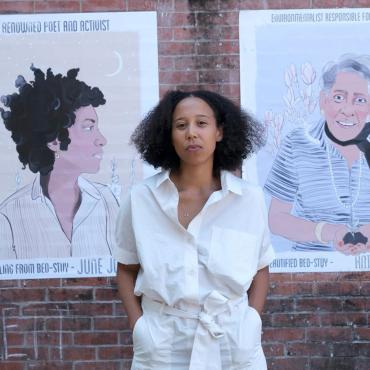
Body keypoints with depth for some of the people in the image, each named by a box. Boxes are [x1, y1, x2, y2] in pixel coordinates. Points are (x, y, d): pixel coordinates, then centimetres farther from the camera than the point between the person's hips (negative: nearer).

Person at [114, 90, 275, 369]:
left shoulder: (250, 198, -3)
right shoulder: (140, 199, -4)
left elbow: (260, 268, 6)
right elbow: (127, 269, 5)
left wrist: (251, 324, -4)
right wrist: (138, 327, -5)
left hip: (232, 343, 0)